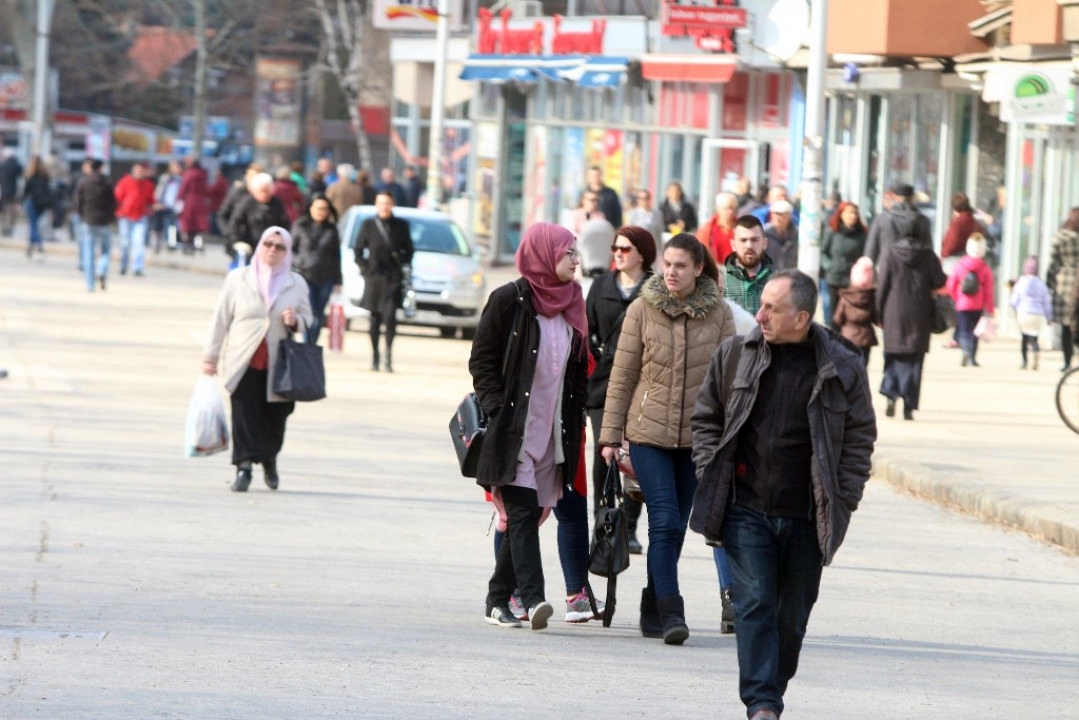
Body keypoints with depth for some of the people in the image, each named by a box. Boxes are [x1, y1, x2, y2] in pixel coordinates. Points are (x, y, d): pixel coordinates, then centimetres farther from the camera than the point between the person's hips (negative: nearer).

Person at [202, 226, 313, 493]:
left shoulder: (296, 284, 9)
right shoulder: (238, 279, 5)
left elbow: (307, 318, 18)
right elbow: (221, 319, 6)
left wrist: (296, 321, -7)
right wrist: (211, 356, 4)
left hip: (279, 364, 2)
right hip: (244, 361, -1)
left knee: (274, 417, 6)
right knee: (245, 415, -11)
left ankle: (269, 461, 31)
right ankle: (244, 468, -13)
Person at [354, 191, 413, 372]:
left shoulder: (401, 225, 6)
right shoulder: (369, 225, 5)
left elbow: (408, 250, 14)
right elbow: (358, 251, 11)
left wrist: (405, 266, 1)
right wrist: (365, 268, 0)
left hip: (394, 278, -1)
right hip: (374, 278, 1)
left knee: (390, 315, -16)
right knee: (375, 318, 5)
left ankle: (389, 351, -7)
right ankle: (374, 355, 14)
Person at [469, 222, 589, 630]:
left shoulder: (572, 303, 12)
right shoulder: (509, 301, -5)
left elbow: (580, 368, 19)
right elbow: (482, 361, -5)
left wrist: (575, 419, 11)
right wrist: (497, 410, -13)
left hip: (554, 430, 6)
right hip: (513, 428, -6)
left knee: (529, 514, 7)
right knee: (523, 512, -14)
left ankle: (499, 599, 16)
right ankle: (532, 599, -22)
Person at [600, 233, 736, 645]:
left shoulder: (719, 314, 2)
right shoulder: (642, 310, -1)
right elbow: (622, 375, 3)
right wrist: (610, 435, 2)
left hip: (697, 436, 2)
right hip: (649, 432, -2)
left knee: (675, 526, 8)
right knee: (665, 522, -12)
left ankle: (653, 611, 19)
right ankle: (670, 612, -15)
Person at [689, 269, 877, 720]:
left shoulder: (842, 369, -1)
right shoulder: (735, 355, 3)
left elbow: (860, 436, 5)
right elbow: (706, 418, 13)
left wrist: (842, 500, -1)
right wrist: (711, 476, 1)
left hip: (807, 517, 0)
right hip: (746, 510, 0)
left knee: (793, 615, 9)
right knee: (755, 605, -10)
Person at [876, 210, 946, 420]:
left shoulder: (890, 253, -7)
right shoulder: (928, 255, -5)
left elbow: (882, 284, -5)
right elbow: (939, 282, -5)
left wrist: (880, 314, 4)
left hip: (894, 313, 0)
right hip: (919, 315, 1)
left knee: (894, 355, 13)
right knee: (914, 359, 5)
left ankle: (891, 393, -9)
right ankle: (909, 406, 0)